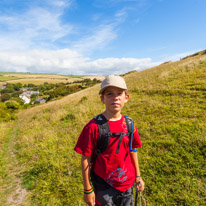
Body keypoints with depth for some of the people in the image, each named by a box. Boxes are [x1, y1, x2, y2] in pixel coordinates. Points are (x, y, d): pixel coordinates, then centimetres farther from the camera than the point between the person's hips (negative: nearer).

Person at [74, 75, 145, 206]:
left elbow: (132, 151, 5)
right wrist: (88, 190, -7)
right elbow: (85, 160, -14)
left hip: (127, 184, 4)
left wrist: (138, 176, 11)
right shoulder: (93, 127, -21)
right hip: (103, 186, -3)